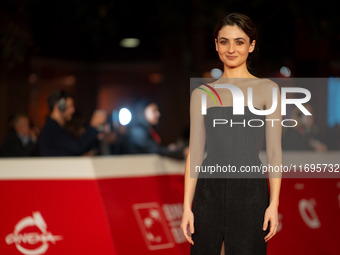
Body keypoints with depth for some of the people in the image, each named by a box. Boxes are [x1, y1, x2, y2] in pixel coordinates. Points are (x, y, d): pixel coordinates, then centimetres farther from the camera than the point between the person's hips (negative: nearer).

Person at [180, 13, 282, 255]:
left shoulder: (267, 89, 1)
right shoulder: (202, 94, 7)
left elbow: (274, 152, 0)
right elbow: (195, 153, 7)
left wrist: (274, 204, -7)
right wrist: (187, 206, 1)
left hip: (250, 190, -2)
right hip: (209, 190, 2)